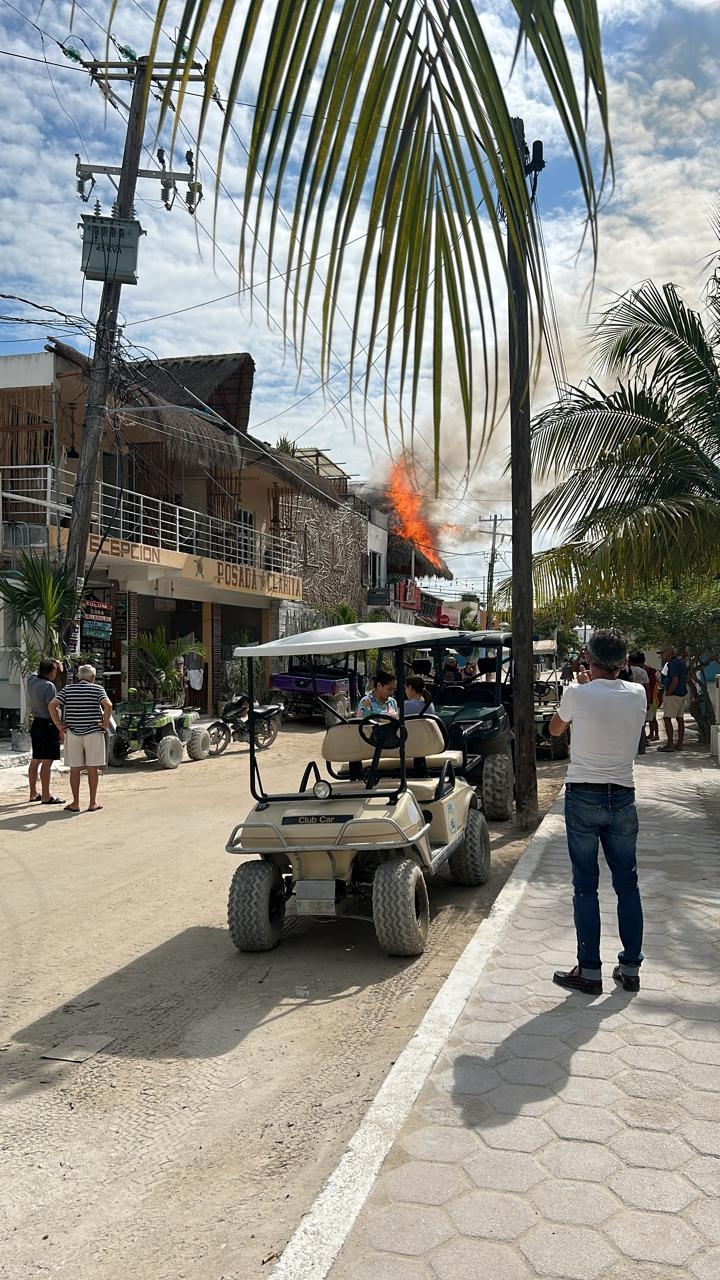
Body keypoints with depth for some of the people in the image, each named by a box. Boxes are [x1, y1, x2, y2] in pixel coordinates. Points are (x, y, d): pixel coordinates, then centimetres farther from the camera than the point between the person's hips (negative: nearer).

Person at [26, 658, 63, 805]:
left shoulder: (31, 680, 5)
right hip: (48, 725, -9)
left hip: (36, 724, 9)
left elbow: (37, 671, 29)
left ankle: (33, 794, 22)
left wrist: (52, 663, 20)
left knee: (35, 760, 14)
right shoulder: (49, 686, -17)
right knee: (47, 762, -5)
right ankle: (46, 796, -3)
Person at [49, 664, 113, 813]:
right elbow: (108, 705, -18)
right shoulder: (97, 688, -2)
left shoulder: (68, 689, 6)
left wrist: (59, 725, 1)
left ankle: (75, 803, 10)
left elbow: (52, 705, -3)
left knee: (75, 769, 7)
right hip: (93, 733, -2)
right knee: (92, 769, 5)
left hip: (72, 733, 2)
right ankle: (93, 803, 10)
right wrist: (105, 723, -8)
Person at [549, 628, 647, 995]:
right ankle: (630, 967, 20)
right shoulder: (638, 694, -2)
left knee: (585, 885, 3)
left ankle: (589, 971, 7)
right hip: (623, 797, 3)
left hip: (584, 797, -3)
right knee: (627, 883, 13)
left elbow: (555, 729, 9)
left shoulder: (578, 694, -11)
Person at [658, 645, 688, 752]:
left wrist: (667, 694, -16)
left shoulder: (673, 664, -16)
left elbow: (675, 681, -24)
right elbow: (686, 678, 21)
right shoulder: (681, 662, 14)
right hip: (683, 693, 10)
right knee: (680, 718, 10)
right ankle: (679, 744, 13)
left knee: (667, 718, -8)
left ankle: (670, 744, -11)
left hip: (673, 694, -10)